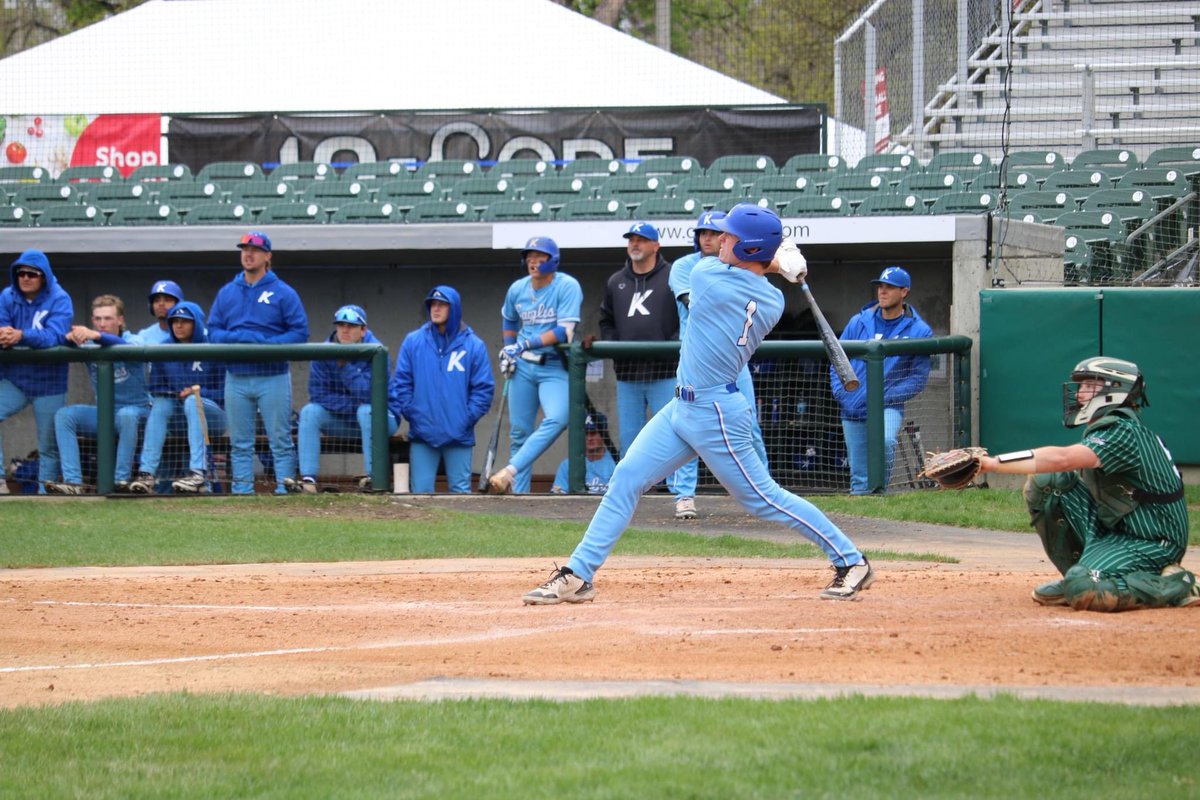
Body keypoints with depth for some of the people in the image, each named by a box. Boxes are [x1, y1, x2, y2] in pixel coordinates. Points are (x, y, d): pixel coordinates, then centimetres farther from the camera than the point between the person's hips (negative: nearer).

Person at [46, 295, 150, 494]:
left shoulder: (133, 340, -11)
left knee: (127, 415, -38)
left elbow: (127, 347, -36)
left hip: (136, 411, -4)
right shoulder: (89, 345, 0)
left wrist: (96, 336, -54)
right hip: (104, 414, 4)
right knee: (64, 415, -18)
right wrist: (72, 338, -43)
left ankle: (122, 480, -33)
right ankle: (73, 482, -27)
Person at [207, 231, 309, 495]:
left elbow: (299, 332, -3)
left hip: (273, 377, -4)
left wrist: (268, 345, -16)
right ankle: (241, 492, 8)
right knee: (240, 443, 5)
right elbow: (213, 332, 9)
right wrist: (240, 339, -11)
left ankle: (285, 490, -3)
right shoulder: (227, 293, 13)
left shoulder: (283, 293, 2)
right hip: (236, 379, 4)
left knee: (281, 441, -4)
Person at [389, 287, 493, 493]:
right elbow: (401, 382, 7)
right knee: (420, 491, -2)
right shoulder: (413, 342, 7)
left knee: (460, 490, 2)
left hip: (458, 436, -1)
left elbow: (484, 389, 2)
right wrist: (410, 412, -4)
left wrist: (468, 418, -7)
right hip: (422, 433, 1)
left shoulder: (474, 346, 3)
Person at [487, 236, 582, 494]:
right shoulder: (518, 289, 5)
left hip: (555, 367, -5)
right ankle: (518, 493, 10)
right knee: (520, 432, 4)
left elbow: (565, 332, -20)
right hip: (523, 366, 5)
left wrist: (526, 344, -23)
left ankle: (509, 471, -33)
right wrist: (508, 350, 14)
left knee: (557, 419, -29)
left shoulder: (567, 287, -12)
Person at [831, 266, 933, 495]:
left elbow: (918, 377, -3)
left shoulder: (919, 331, -2)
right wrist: (841, 394, -3)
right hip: (853, 408, 3)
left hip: (889, 407, -3)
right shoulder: (858, 322, 7)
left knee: (886, 441, -33)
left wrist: (885, 397, -14)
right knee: (859, 477, 3)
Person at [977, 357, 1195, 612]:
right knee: (1043, 482, 0)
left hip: (1152, 543, -9)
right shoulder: (1108, 428, 10)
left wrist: (994, 462, -36)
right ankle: (1077, 576, 9)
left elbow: (1062, 459, -35)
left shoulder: (1124, 433, -23)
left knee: (1083, 591, -31)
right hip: (1113, 532, 9)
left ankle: (1172, 586, -9)